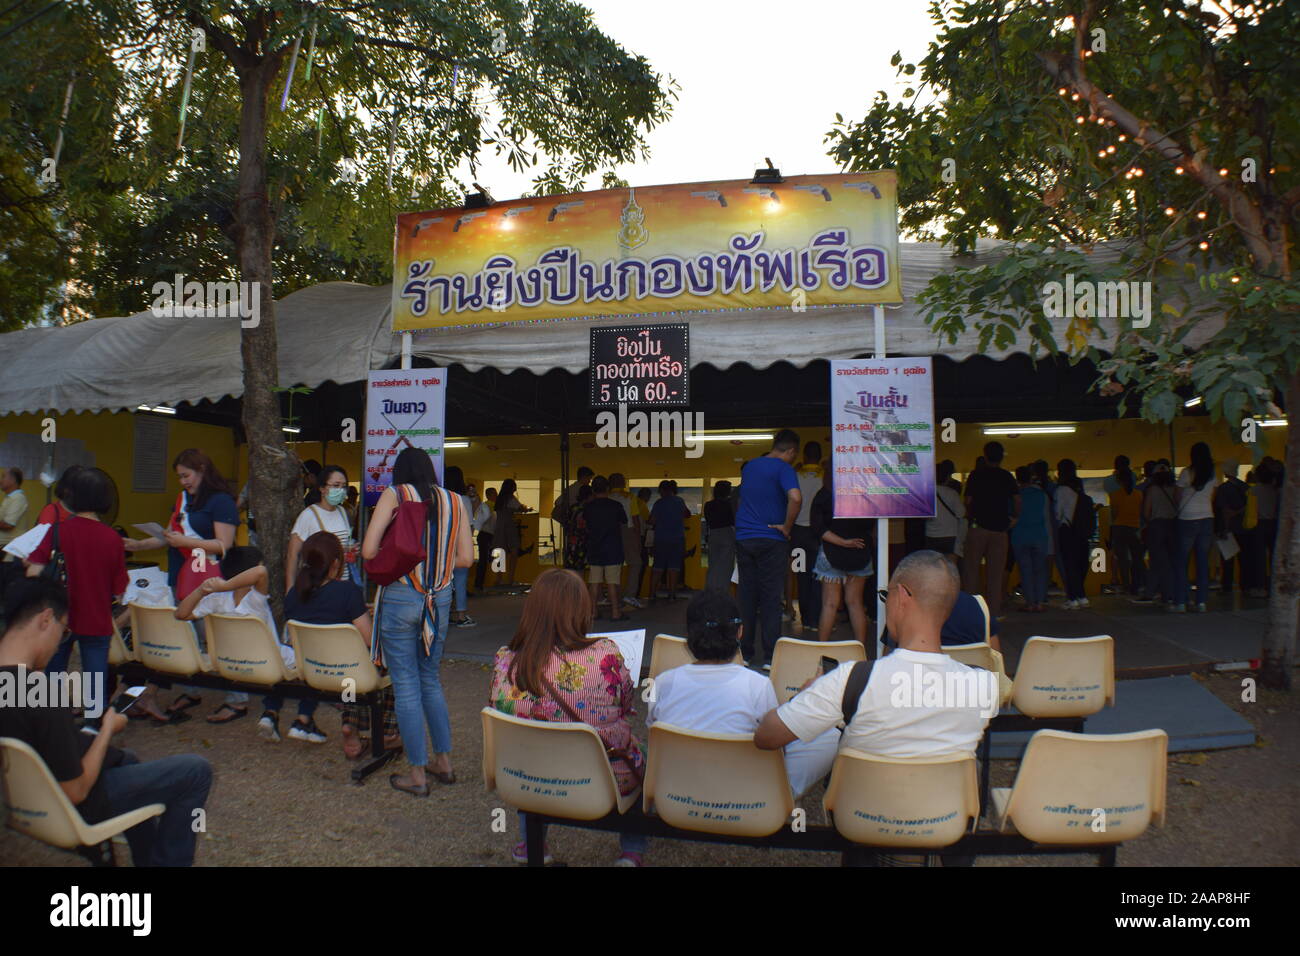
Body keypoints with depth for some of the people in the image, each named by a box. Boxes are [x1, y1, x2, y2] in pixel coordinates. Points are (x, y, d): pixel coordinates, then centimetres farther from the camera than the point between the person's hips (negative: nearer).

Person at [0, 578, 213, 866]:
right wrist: (107, 730, -14)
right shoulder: (42, 701, -36)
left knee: (127, 759, 35)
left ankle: (148, 858, 44)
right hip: (73, 809, -9)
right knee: (196, 770, -3)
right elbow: (75, 792, -26)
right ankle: (167, 861, 13)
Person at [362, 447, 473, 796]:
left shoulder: (394, 495, -5)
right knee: (431, 682, 19)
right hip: (440, 600, 4)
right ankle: (444, 762, 24)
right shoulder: (453, 501, 5)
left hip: (400, 598, -4)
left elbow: (369, 551, -12)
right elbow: (466, 558, 4)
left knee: (406, 686, 4)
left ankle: (417, 775, 10)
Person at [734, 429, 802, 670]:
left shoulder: (749, 466, 13)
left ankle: (745, 653, 14)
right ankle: (770, 657, 1)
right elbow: (795, 497, -26)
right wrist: (787, 526, -14)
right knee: (770, 600, 0)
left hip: (743, 539, 5)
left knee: (747, 598, 10)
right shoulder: (783, 468, -9)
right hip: (771, 540, -5)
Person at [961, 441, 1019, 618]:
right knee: (996, 571, 6)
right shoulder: (1007, 477, 5)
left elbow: (968, 501, -2)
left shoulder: (976, 474, 0)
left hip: (978, 527, -2)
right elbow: (1017, 499, -3)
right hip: (999, 530, 2)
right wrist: (1015, 517, 11)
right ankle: (994, 609, 6)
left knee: (971, 569, 4)